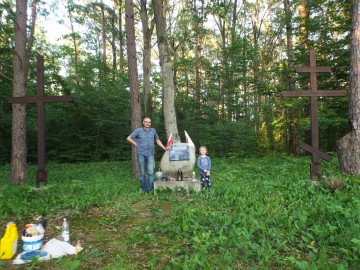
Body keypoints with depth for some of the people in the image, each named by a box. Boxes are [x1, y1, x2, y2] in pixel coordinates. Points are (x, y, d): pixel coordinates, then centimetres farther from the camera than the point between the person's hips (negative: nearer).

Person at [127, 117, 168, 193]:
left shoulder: (153, 130, 9)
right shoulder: (138, 130, 2)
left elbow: (157, 140, 21)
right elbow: (129, 138, 6)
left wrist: (164, 148, 14)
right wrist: (136, 144, 2)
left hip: (150, 154, 1)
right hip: (141, 154, -1)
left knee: (150, 171, -11)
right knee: (142, 172, 6)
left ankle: (150, 189, -5)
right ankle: (144, 189, 17)